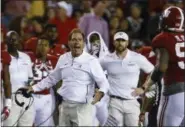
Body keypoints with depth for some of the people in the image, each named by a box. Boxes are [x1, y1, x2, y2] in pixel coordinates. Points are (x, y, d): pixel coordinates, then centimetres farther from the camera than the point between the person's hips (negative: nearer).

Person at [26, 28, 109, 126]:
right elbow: (52, 78, 22)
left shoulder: (91, 61, -8)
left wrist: (101, 92, -31)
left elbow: (104, 82, -10)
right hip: (65, 106, 6)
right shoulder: (63, 59, 9)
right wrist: (35, 88, 19)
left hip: (83, 107, -6)